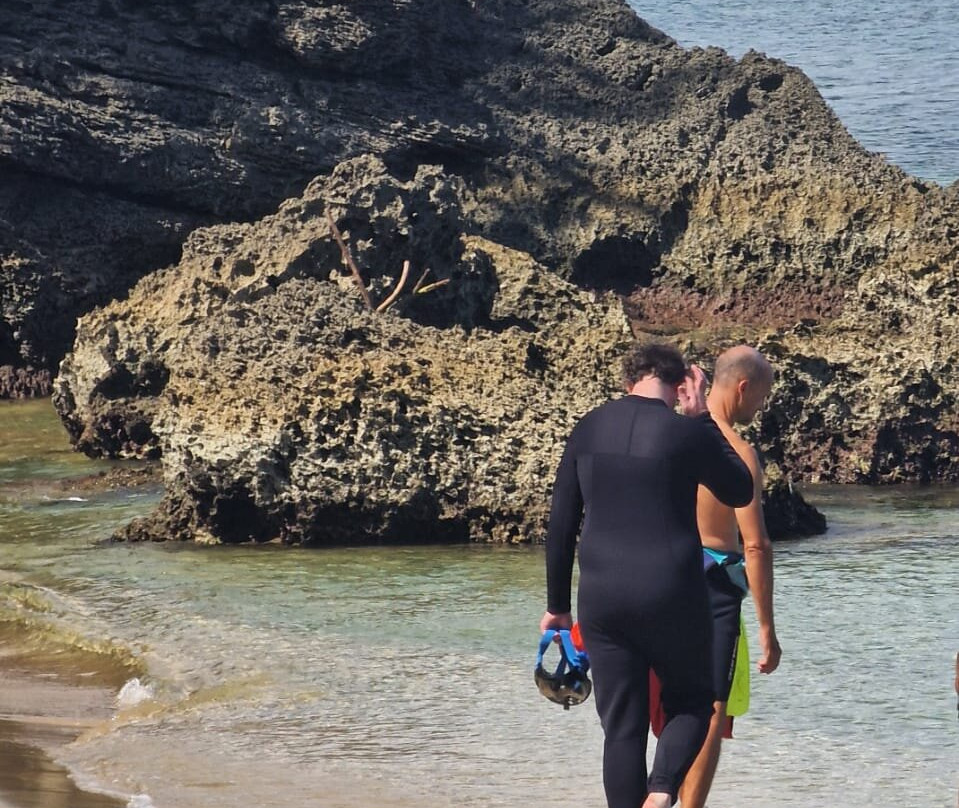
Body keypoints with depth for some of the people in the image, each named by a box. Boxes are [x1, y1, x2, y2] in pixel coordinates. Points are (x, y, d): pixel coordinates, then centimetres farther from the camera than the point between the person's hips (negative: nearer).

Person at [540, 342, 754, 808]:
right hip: (672, 596, -3)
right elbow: (740, 492, 10)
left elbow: (561, 525, 8)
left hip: (601, 601, 3)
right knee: (692, 704, 16)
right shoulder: (687, 433, -8)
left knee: (622, 728, 9)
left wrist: (558, 605, 16)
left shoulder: (588, 430, 5)